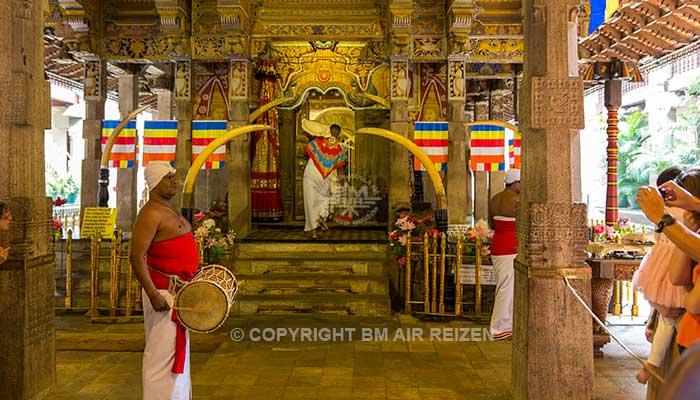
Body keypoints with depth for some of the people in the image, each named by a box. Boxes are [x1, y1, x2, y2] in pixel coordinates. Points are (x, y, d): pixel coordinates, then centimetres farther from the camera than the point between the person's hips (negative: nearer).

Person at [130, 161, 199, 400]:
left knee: (178, 347, 19)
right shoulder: (151, 214, -17)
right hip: (163, 291, -10)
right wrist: (153, 295, -28)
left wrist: (193, 277, 21)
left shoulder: (170, 210, 14)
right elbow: (136, 256, -23)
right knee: (162, 349, -4)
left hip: (179, 290, 10)